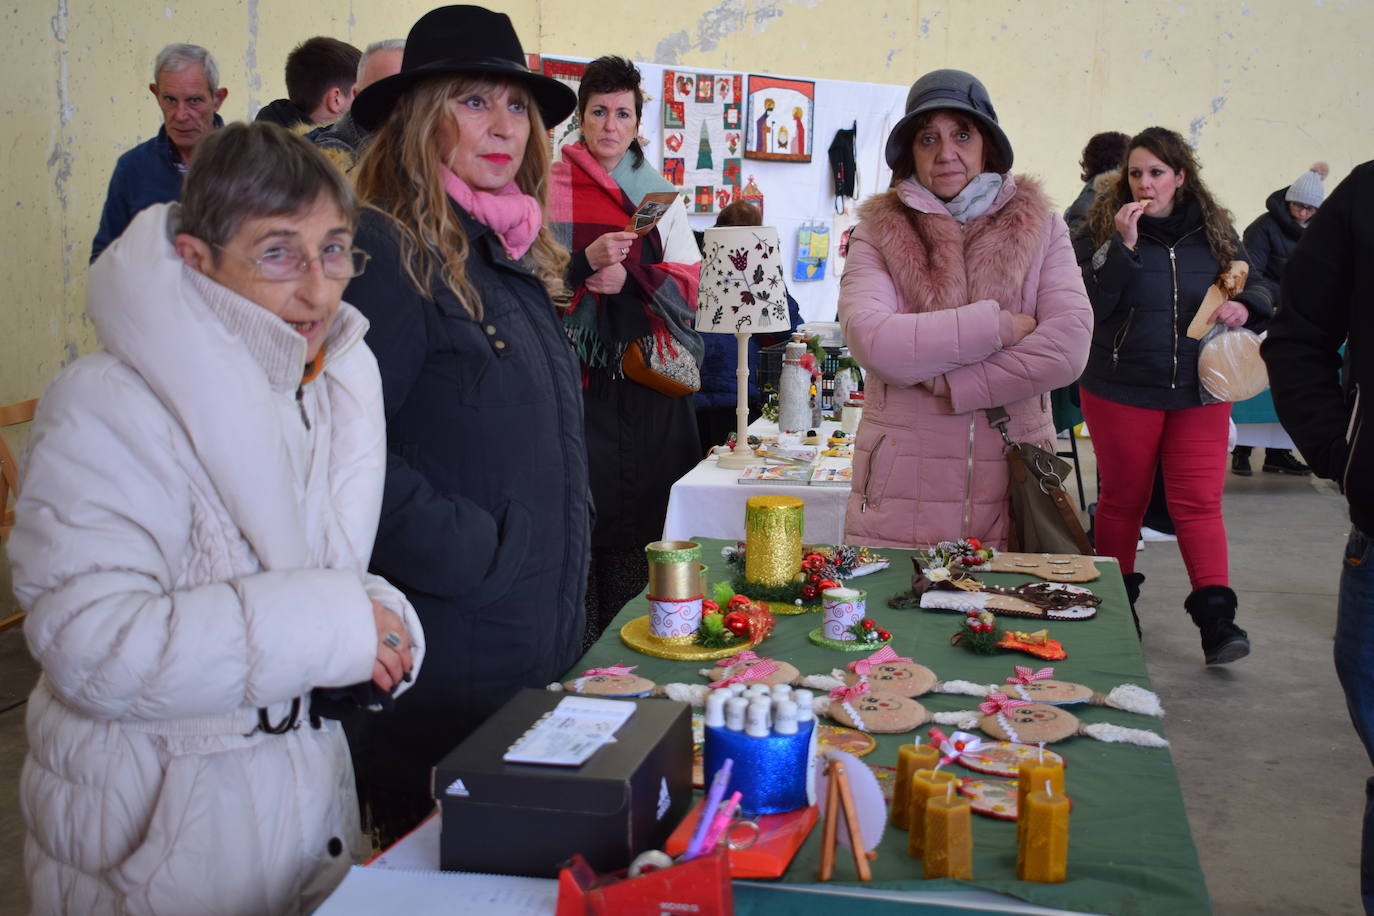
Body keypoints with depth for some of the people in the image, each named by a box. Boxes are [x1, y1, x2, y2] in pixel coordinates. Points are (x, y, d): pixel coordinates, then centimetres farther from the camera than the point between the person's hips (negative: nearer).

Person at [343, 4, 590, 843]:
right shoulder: (388, 253, -15)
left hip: (542, 642, 8)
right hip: (447, 665, -8)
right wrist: (472, 554, -19)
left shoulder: (516, 255, 12)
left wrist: (564, 548, 12)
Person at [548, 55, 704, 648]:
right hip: (579, 375, -3)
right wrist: (586, 264, -18)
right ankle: (580, 652, 2)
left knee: (647, 508, 1)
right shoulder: (549, 189, 6)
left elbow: (686, 282, 6)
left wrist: (629, 276, -12)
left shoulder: (660, 194, 16)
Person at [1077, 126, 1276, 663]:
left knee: (1199, 502, -4)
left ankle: (1216, 619, -3)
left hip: (1199, 395, 2)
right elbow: (1091, 306, -14)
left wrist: (1245, 305, -9)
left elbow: (1261, 287, 14)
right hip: (1121, 392, -1)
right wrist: (1122, 245, -24)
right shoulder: (1103, 227, -4)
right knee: (1122, 499, 11)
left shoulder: (1214, 230, 5)